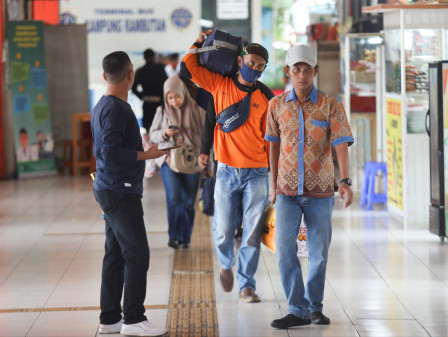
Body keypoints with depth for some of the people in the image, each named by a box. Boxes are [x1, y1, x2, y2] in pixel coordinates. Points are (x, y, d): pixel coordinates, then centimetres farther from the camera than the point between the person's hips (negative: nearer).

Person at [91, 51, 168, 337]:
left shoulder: (104, 106, 14)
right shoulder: (115, 109, -17)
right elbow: (112, 153, -24)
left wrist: (143, 150, 23)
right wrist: (146, 155, -16)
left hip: (113, 191, 10)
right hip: (120, 192, -10)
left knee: (116, 255, 11)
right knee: (137, 254, -7)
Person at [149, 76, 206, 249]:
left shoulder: (197, 111, 0)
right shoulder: (162, 111, 5)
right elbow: (152, 135, 10)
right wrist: (165, 133, -12)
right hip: (169, 160, 0)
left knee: (188, 202, 3)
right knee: (173, 199, -13)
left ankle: (185, 237, 14)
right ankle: (174, 236, -5)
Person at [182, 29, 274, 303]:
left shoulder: (265, 97, 2)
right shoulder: (220, 84, 4)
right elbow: (189, 66, 9)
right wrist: (200, 42, 0)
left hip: (257, 173, 0)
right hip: (227, 171, 1)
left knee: (252, 232, 0)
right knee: (223, 231, 4)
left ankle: (247, 285, 11)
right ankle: (226, 264, 35)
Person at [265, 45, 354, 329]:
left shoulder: (330, 105, -5)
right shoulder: (277, 105, 2)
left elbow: (341, 145, -12)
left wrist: (346, 182, -24)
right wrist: (273, 184, 13)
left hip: (320, 191, -1)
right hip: (288, 191, 1)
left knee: (319, 252, 6)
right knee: (285, 251, -8)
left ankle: (315, 305, 24)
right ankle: (298, 310, -1)